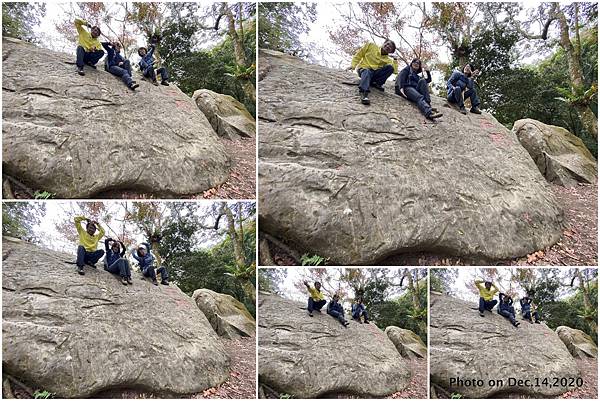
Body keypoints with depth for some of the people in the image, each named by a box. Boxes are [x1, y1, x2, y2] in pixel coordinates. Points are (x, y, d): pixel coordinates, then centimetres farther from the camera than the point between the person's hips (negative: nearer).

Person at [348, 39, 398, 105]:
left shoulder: (387, 60, 12)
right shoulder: (371, 46, 9)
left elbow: (395, 70, -2)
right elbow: (358, 55, 10)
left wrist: (395, 60, -9)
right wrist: (353, 65, -2)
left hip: (375, 72, 3)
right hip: (364, 68, -3)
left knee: (390, 67, -20)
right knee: (366, 72, -41)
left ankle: (375, 83, -20)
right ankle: (364, 93, -65)